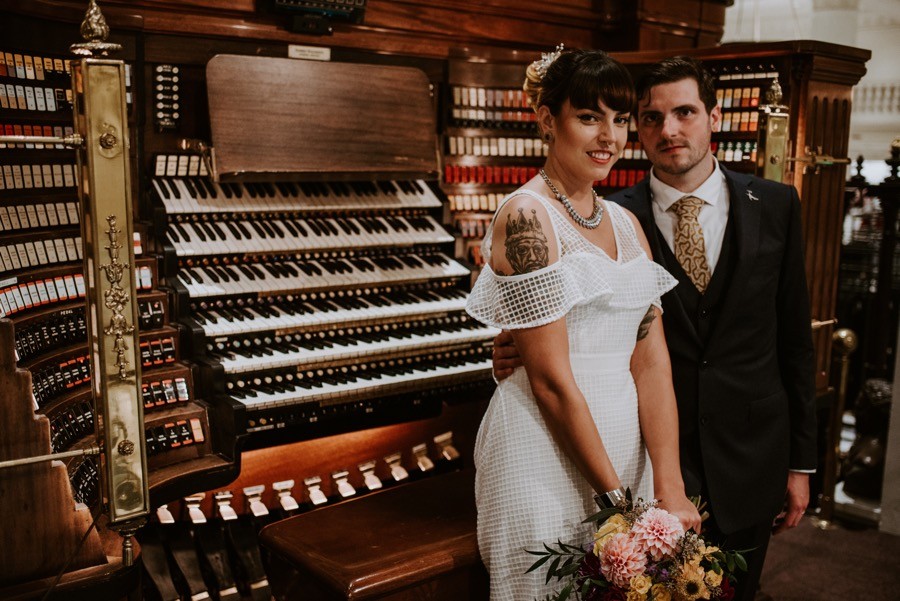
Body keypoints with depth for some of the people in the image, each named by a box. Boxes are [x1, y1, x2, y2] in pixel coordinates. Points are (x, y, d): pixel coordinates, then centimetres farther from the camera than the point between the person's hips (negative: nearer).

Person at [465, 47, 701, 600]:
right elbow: (550, 378, -17)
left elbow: (651, 359, 0)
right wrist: (615, 497, -13)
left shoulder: (625, 223, 8)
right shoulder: (526, 216, -14)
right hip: (548, 456, -7)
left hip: (626, 446, 7)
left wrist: (669, 488, -9)